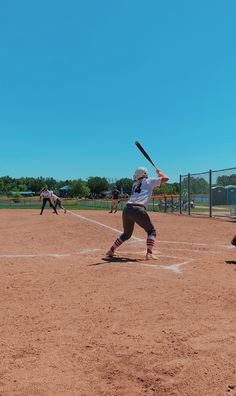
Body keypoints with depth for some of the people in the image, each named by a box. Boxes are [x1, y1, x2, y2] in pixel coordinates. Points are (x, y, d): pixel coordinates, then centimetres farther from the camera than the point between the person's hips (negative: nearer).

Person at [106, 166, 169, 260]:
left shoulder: (134, 184, 27)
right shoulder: (149, 182, 14)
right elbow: (166, 178, 15)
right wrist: (159, 172, 32)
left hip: (127, 209, 6)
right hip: (138, 210, -5)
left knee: (126, 233, 26)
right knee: (151, 231, 11)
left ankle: (111, 250, 29)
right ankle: (149, 253, -7)